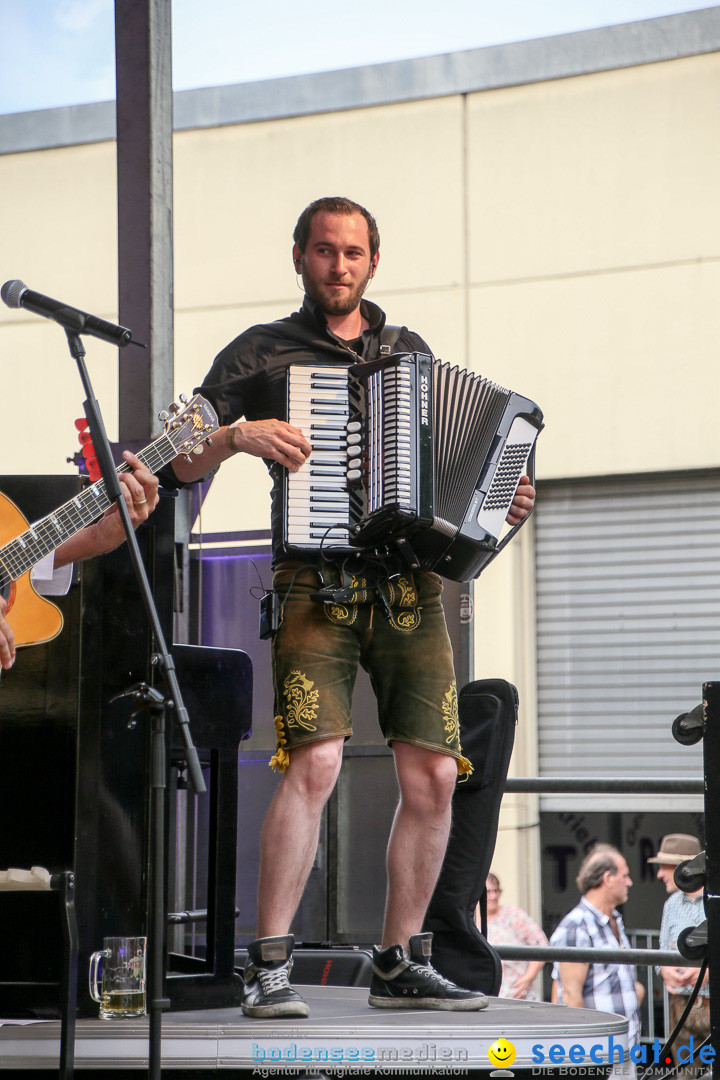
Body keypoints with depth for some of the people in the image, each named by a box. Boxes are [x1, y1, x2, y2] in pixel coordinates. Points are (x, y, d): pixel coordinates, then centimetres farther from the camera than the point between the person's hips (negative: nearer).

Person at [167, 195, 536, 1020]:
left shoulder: (411, 353, 20)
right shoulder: (262, 353, 9)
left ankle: (401, 965, 13)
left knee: (433, 775, 0)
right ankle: (269, 969, -14)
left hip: (411, 587, 4)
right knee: (314, 763, -20)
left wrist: (501, 504, 7)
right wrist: (238, 434, -13)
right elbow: (180, 462, 5)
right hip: (318, 587, -4)